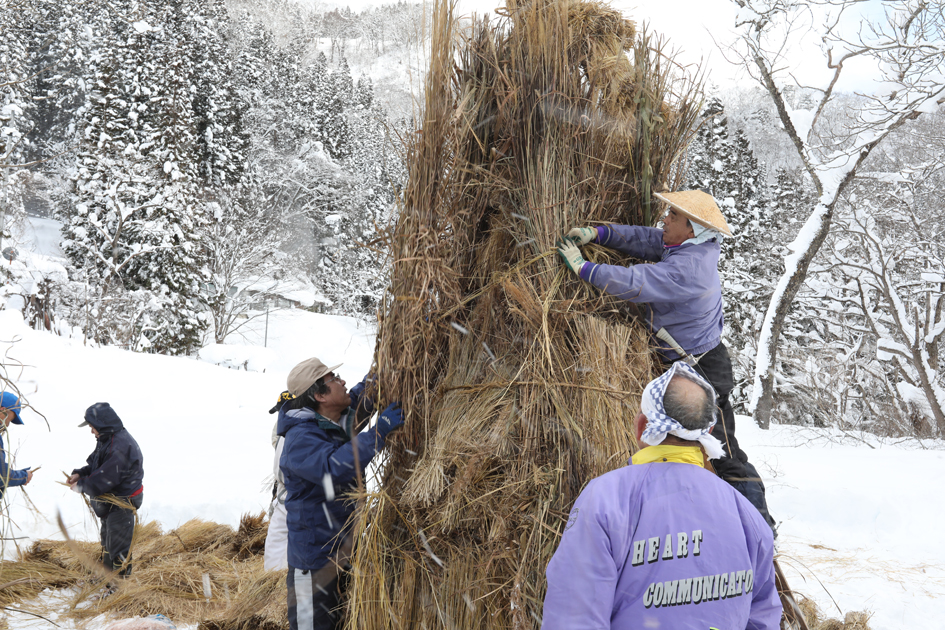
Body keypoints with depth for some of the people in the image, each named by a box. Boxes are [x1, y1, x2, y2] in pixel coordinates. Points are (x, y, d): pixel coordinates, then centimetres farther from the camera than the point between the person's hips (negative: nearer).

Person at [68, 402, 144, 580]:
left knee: (118, 546, -2)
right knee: (107, 540, 24)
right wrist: (80, 474, -2)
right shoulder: (106, 440, 5)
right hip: (110, 501, 11)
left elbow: (104, 479, -28)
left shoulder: (119, 447, -29)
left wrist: (81, 486, -14)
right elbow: (96, 465, 16)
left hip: (122, 504, -11)